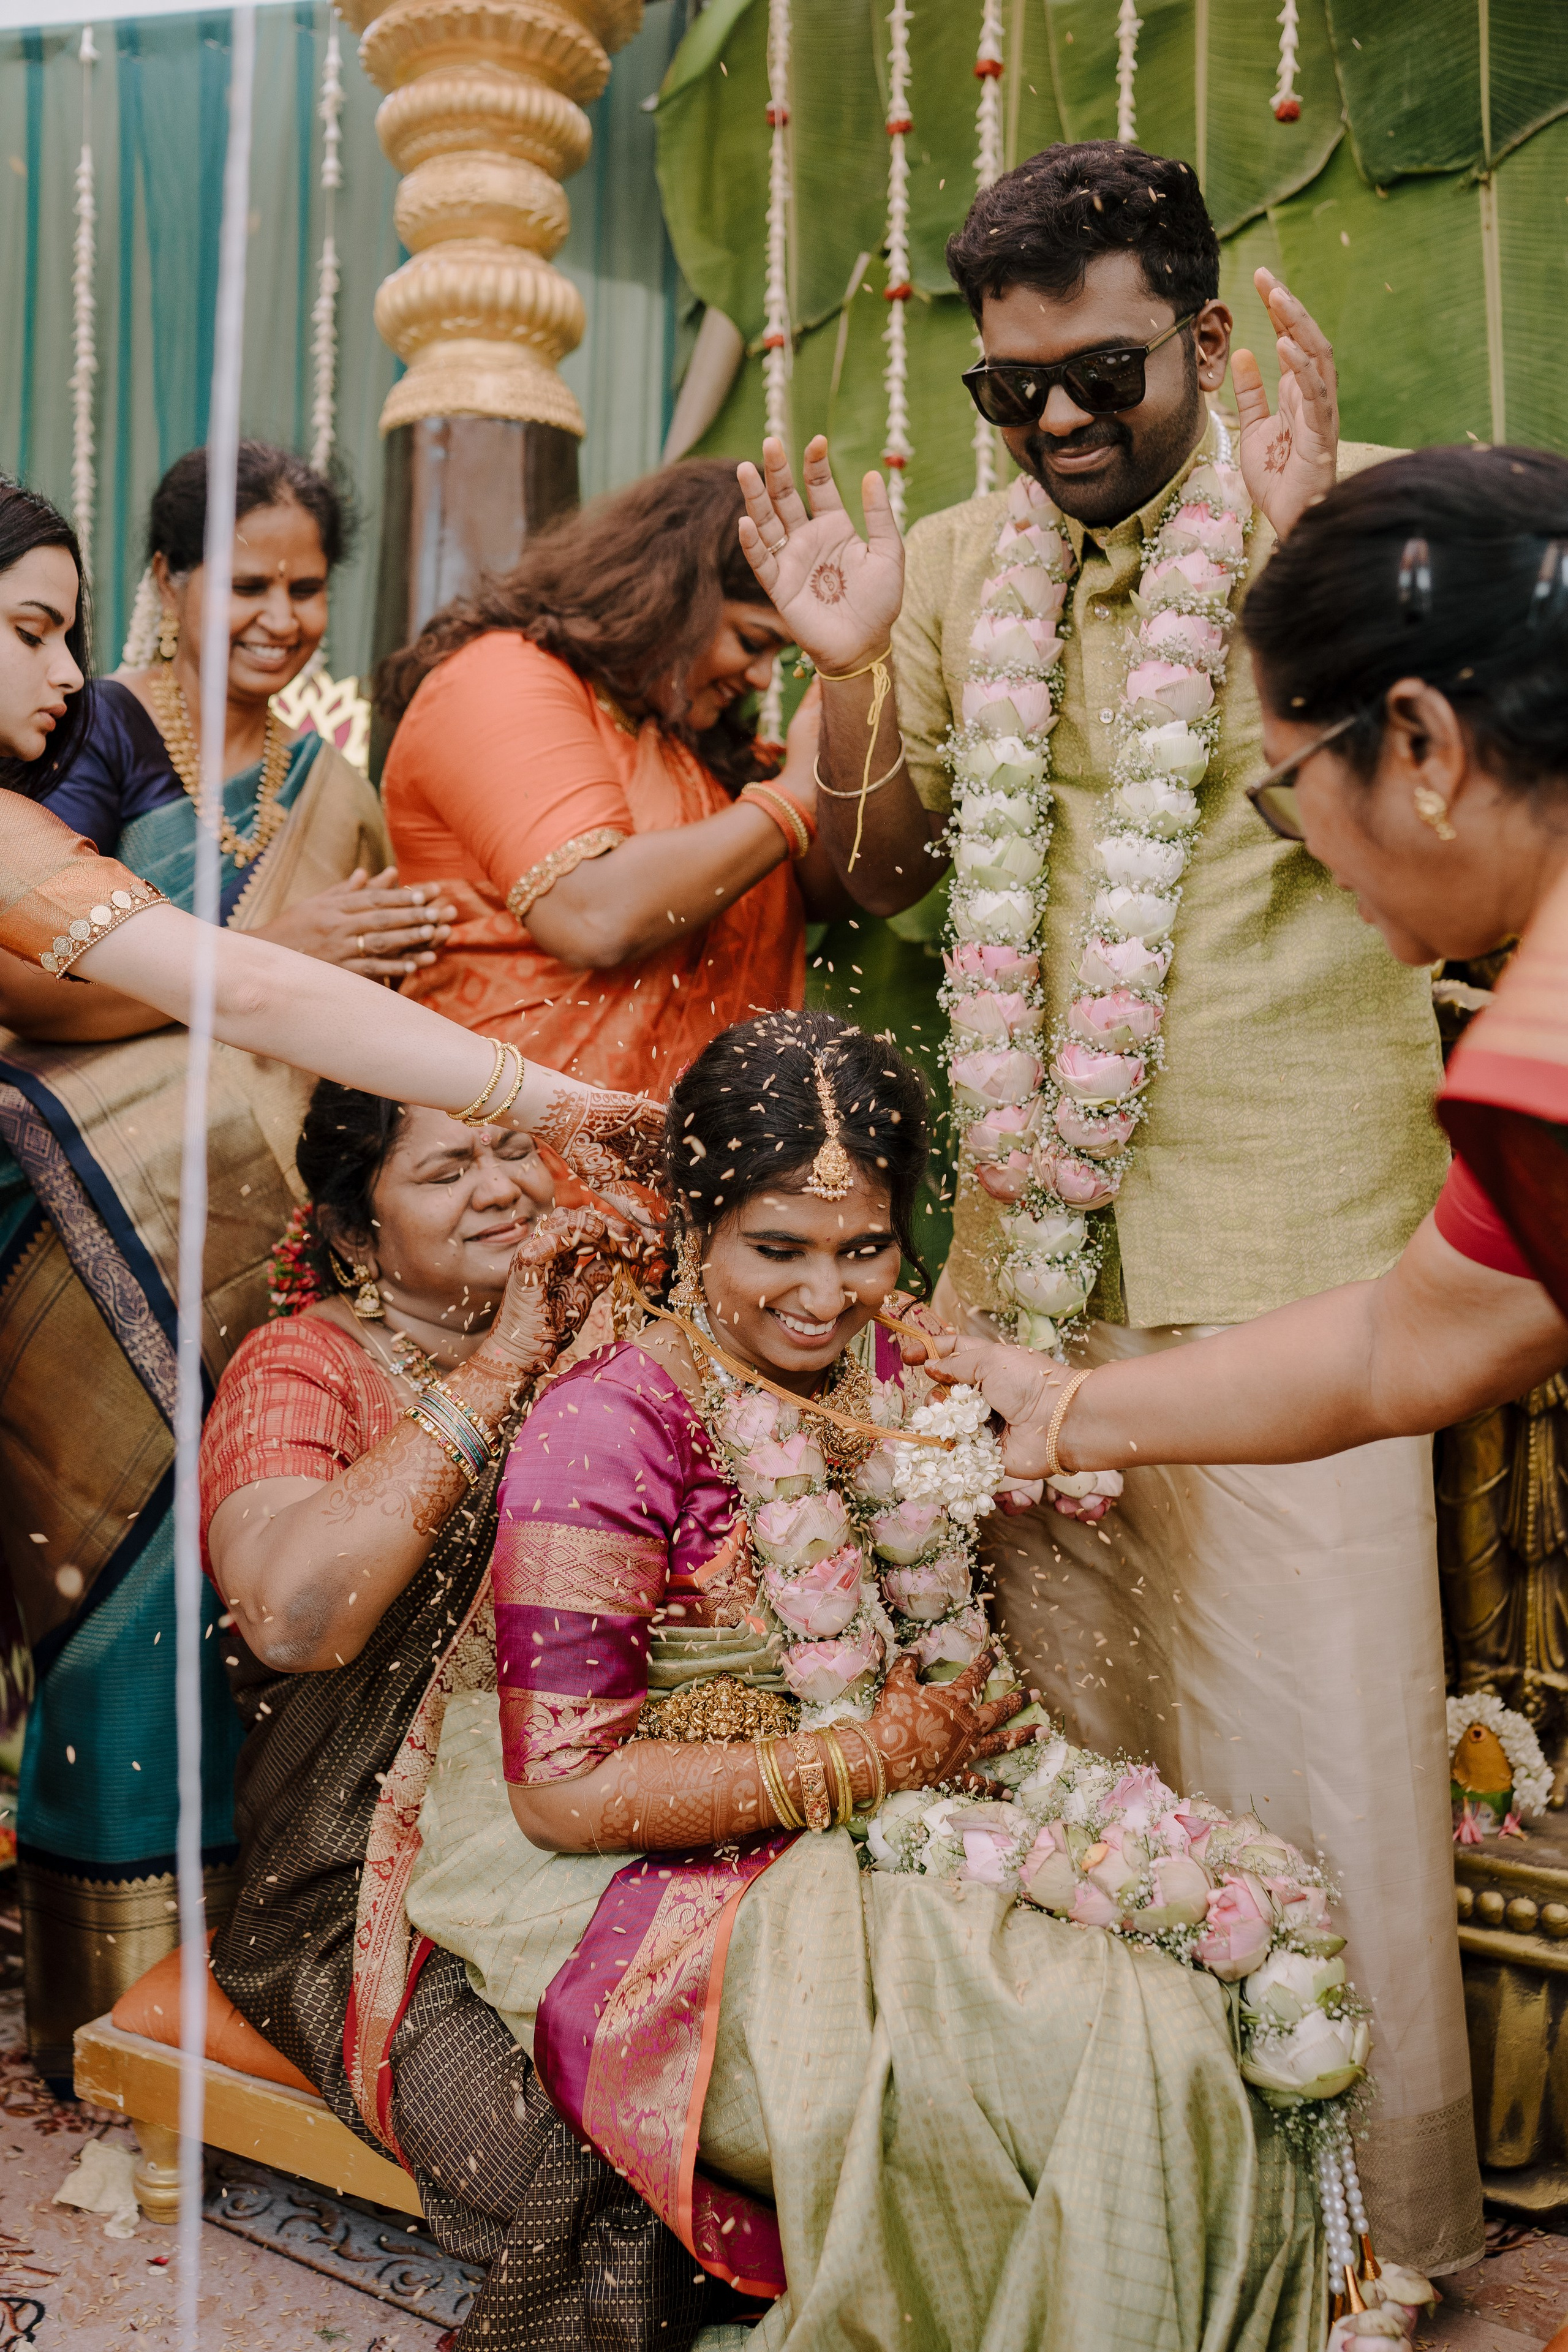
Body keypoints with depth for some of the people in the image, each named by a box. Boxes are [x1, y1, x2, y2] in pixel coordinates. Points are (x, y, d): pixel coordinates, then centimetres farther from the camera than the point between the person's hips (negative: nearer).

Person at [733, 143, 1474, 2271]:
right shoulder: (956, 563, 11)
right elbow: (882, 875, 16)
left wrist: (1297, 569, -24)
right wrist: (850, 666, 0)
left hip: (1285, 1235, -4)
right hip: (1034, 1223, 5)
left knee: (1303, 1732, -2)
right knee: (1067, 1718, 13)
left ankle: (1373, 2213, 19)